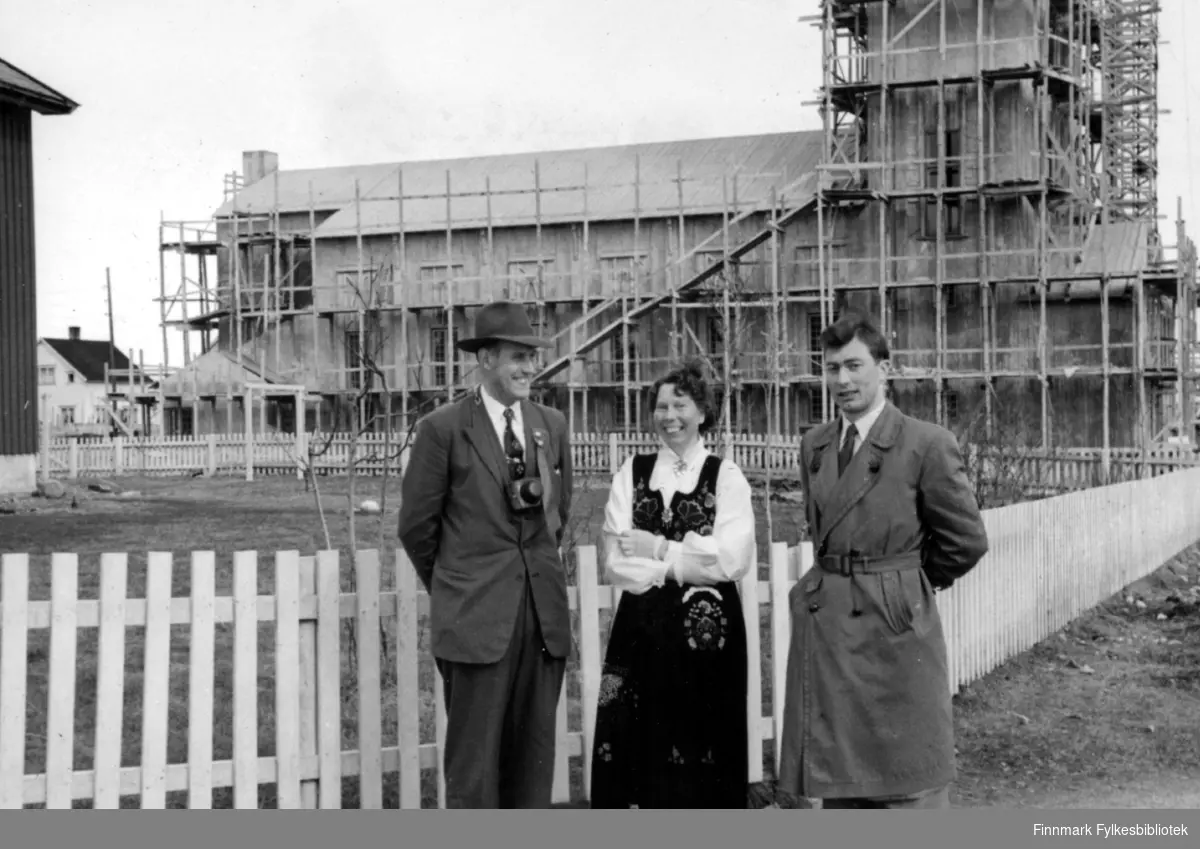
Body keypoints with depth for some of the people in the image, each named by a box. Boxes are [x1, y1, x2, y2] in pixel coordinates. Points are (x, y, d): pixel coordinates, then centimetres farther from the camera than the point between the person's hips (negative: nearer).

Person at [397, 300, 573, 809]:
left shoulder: (552, 425, 10)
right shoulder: (443, 428, -5)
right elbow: (416, 525, 1)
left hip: (543, 611, 5)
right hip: (475, 615, -4)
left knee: (534, 754, 9)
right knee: (474, 761, 0)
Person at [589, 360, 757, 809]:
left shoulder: (726, 476, 2)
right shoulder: (632, 472, 8)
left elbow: (732, 558, -10)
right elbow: (617, 561, 0)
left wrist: (659, 548, -8)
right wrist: (683, 567, -9)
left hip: (709, 629, -2)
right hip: (641, 627, 2)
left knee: (702, 747, 1)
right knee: (638, 745, 0)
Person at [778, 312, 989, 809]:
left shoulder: (927, 444, -8)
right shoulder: (813, 445, 11)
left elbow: (966, 542, -3)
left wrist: (907, 583, 7)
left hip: (895, 632, -6)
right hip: (825, 635, 6)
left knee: (909, 790, 0)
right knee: (836, 787, 12)